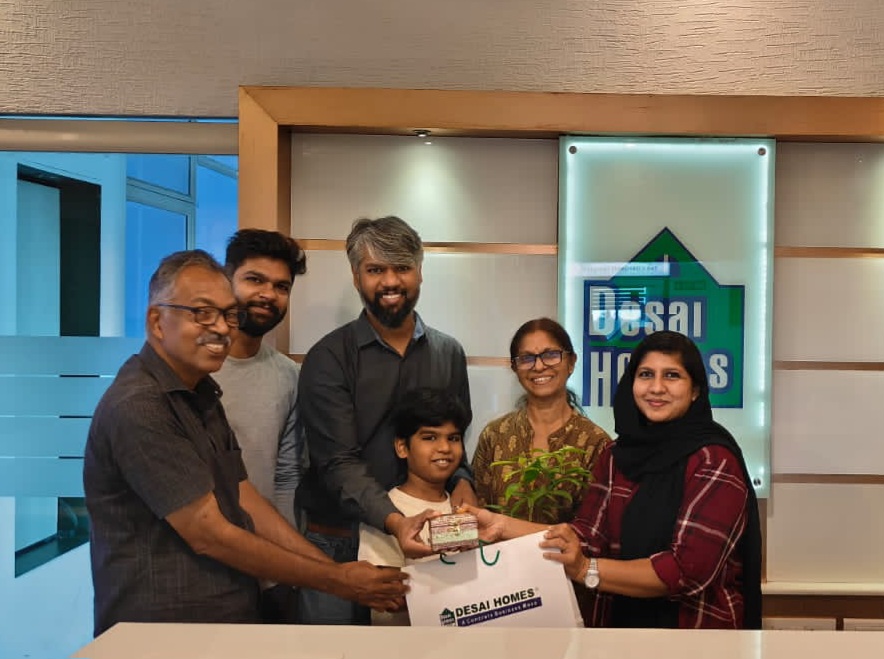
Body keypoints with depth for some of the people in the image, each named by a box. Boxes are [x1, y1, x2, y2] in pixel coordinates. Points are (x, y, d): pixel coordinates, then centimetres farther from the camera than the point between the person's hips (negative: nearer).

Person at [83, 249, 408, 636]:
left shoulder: (200, 396, 12)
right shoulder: (138, 408, -17)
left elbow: (247, 504, 8)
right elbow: (209, 535, -17)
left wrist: (341, 572, -1)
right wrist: (336, 582, -12)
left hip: (227, 620, 8)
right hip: (161, 631, -8)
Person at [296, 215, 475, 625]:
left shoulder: (448, 353, 4)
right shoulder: (329, 358, -9)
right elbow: (340, 462, -16)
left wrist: (461, 481, -9)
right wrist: (393, 521, -31)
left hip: (423, 543, 3)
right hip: (341, 544, -3)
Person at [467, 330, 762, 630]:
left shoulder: (715, 460, -17)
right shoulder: (617, 455, 1)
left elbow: (690, 571, -24)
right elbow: (586, 537, -6)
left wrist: (586, 570, -32)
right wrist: (503, 525, -17)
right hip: (619, 619, 5)